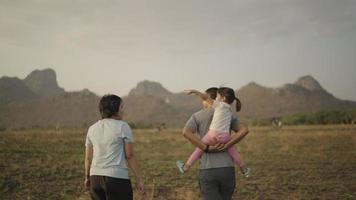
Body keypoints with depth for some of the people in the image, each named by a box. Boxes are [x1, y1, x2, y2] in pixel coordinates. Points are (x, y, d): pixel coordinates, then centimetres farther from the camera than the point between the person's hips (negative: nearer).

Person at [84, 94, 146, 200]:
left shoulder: (92, 129, 9)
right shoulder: (123, 127, -6)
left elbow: (88, 157, 12)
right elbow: (130, 156, -9)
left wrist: (87, 177, 26)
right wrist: (139, 179, -4)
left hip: (95, 178, 6)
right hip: (117, 178, -6)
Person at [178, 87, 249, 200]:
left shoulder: (197, 116, 7)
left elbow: (186, 132, -14)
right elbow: (244, 130, -6)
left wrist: (208, 149, -14)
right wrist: (226, 146, -9)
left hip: (207, 170, -2)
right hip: (227, 169, 2)